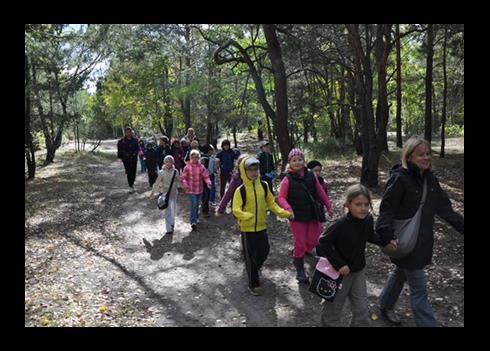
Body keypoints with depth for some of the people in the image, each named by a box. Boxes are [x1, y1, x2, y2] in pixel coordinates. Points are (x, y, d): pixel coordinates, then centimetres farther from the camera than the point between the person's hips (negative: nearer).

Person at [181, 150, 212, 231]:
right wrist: (185, 185, -25)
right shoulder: (187, 167, -8)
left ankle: (196, 218, 39)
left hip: (199, 189, 3)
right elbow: (183, 178, -8)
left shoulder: (201, 167, -2)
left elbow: (206, 176, -5)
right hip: (191, 190, -3)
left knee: (197, 205, 18)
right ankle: (193, 222, -10)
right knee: (193, 204, -12)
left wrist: (208, 182, -25)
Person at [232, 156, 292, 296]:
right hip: (247, 229, -5)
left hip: (262, 227, 5)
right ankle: (253, 285, 20)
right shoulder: (240, 190, -16)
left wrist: (282, 212, -7)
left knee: (263, 253, 17)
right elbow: (236, 210, -20)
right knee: (250, 257, 5)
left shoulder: (263, 186, -2)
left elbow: (271, 203, 6)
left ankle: (253, 271, 47)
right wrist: (249, 216, -36)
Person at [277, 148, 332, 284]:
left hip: (313, 214, 4)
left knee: (312, 241, 9)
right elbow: (281, 197, -9)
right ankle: (300, 270, 22)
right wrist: (288, 208, -27)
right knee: (300, 243, 5)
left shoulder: (310, 175, -1)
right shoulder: (287, 179, -11)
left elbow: (319, 191, 9)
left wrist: (328, 205, 15)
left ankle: (297, 254, 39)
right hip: (297, 216, -3)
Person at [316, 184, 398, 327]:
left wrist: (385, 242, -4)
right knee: (333, 309, 15)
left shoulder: (368, 219, -12)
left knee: (362, 309, 17)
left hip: (359, 270, 5)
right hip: (341, 272, -5)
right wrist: (339, 264, -27)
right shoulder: (340, 225, -30)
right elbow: (322, 244, -23)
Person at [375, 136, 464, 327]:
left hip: (423, 240, 8)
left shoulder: (431, 179, 3)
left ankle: (385, 306, 47)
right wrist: (388, 235, -32)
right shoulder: (399, 178, -19)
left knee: (401, 274, 25)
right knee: (419, 288, -1)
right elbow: (386, 209, -21)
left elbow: (445, 208, 9)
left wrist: (462, 226, 5)